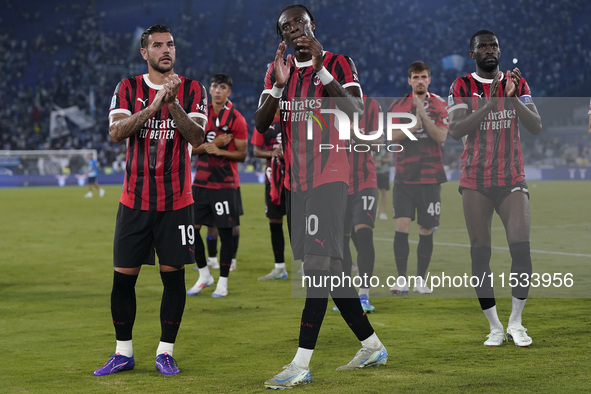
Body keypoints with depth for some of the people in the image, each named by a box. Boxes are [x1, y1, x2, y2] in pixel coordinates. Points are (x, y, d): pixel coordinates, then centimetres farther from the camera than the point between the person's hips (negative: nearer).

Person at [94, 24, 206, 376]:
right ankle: (124, 353, 15)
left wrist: (173, 103, -24)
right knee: (124, 277, 2)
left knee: (173, 275, 1)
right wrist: (153, 106, -22)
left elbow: (197, 137, -10)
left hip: (176, 201, -1)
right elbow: (116, 133, -11)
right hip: (135, 199, 1)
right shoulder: (129, 89, 4)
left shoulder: (192, 90, 3)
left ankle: (165, 352, 13)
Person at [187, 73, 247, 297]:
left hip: (225, 184, -4)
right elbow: (190, 147, 6)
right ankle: (204, 275, 20)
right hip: (201, 181, 4)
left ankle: (223, 282, 9)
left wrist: (220, 151, -19)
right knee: (192, 228, 3)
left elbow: (242, 154, -4)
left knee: (226, 232, -2)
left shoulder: (236, 119, -4)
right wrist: (212, 144, -10)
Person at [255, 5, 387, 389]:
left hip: (330, 178, -7)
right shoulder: (277, 70, 12)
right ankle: (372, 346, 23)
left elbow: (355, 113, -19)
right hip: (295, 181, 7)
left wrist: (321, 68, -25)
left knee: (319, 262, -14)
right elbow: (260, 124, 3)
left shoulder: (339, 64, -3)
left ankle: (302, 364, -17)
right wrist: (278, 86, -13)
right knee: (330, 266, 10)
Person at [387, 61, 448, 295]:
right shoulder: (398, 105, 5)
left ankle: (420, 280, 13)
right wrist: (412, 126, -20)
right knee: (401, 226, -10)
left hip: (430, 176, 0)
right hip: (404, 176, 0)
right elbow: (392, 136, -4)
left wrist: (423, 114, -19)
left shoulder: (439, 105, 2)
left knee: (426, 230, 3)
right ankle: (401, 280, -5)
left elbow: (441, 137, -10)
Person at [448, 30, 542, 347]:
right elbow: (455, 130, -13)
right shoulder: (462, 87, 1)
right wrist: (491, 103, -21)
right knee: (480, 254, -1)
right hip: (476, 183, -1)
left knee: (521, 249, -10)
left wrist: (514, 98, -16)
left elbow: (536, 127, -2)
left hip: (512, 180, 1)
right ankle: (494, 327, 9)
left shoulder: (517, 83, 7)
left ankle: (516, 323, 5)